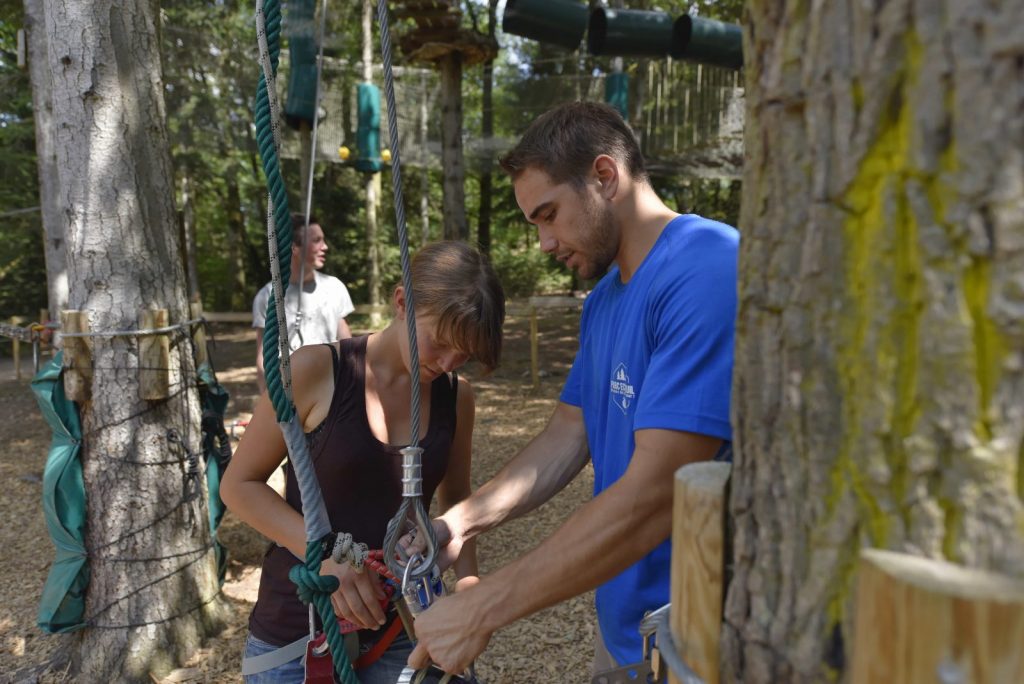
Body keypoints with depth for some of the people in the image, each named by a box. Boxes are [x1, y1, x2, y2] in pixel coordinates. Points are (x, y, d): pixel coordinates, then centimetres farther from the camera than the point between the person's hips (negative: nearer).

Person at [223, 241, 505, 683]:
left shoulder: (456, 397, -4)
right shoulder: (316, 370, -15)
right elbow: (239, 485, -9)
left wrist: (467, 576, -7)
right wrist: (324, 553, -22)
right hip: (295, 634, -3)